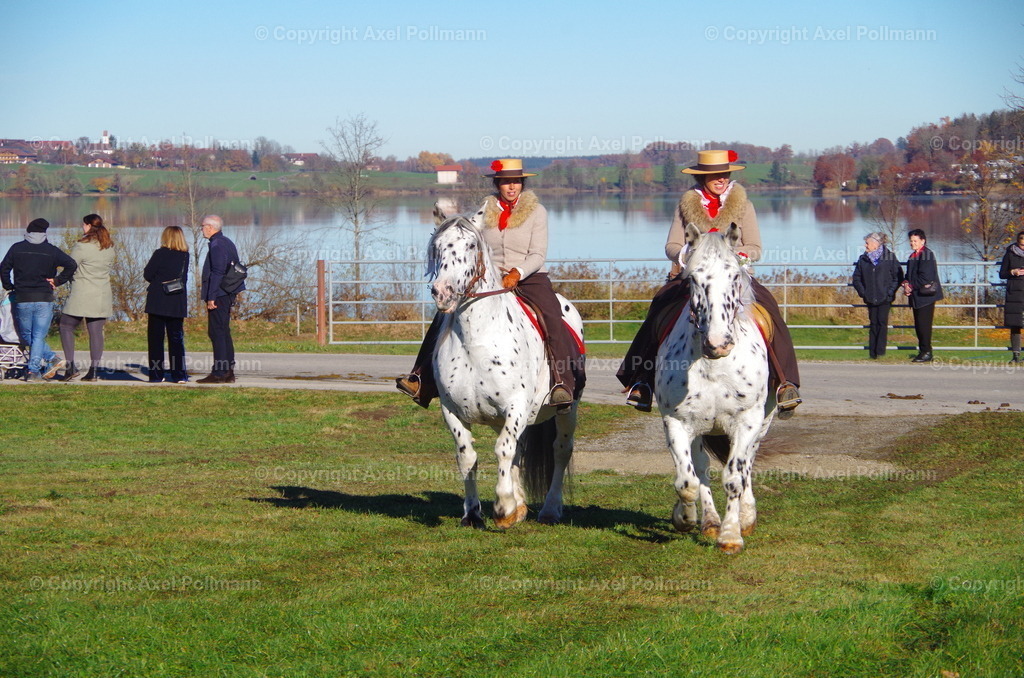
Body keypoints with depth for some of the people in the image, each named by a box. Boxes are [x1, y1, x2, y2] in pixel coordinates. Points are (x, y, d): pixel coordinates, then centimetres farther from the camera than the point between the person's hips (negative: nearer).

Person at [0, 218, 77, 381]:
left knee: (27, 336, 12)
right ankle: (33, 371, -5)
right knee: (38, 336, 5)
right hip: (44, 300, 0)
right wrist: (57, 281, 2)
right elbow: (71, 265, -7)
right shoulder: (52, 251, 2)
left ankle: (52, 359, -1)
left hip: (22, 300, 0)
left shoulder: (16, 248, 3)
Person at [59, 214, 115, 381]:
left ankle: (70, 365, -3)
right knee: (96, 331, 6)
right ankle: (94, 370, 3)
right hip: (103, 295, 6)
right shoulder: (109, 247, 8)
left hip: (82, 295, -6)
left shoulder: (82, 246, -12)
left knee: (66, 327, 7)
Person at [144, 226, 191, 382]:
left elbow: (147, 274, -6)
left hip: (158, 303, -4)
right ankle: (179, 374, 4)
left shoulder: (160, 254, -11)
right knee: (177, 338, 9)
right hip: (178, 303, 4)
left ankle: (156, 374, 2)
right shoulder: (185, 256, 3)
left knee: (156, 338, 4)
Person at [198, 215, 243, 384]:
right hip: (228, 294, 10)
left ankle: (219, 373, -10)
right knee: (224, 333, 13)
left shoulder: (217, 245, -14)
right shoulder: (227, 243, 17)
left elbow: (217, 273, -19)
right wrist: (235, 293, 21)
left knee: (217, 333, -8)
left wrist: (211, 297, -19)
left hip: (218, 295, -10)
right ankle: (228, 372, 14)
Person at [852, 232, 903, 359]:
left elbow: (898, 277, 0)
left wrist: (890, 292, -7)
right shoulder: (863, 259, 8)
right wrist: (862, 292, 2)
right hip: (871, 299, 3)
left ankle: (880, 351, -5)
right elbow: (856, 278, 14)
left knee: (882, 322, -7)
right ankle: (872, 352, 6)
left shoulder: (889, 257, -2)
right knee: (873, 324, 4)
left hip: (885, 298, -3)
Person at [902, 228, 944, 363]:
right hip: (916, 296, 10)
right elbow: (910, 274, 22)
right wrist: (906, 284, 1)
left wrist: (911, 286, -12)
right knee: (919, 326, 11)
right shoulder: (913, 256, 18)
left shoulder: (927, 255, -12)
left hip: (926, 295, -10)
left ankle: (926, 353, -7)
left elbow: (925, 277, -19)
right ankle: (923, 351, 17)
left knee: (924, 325, -10)